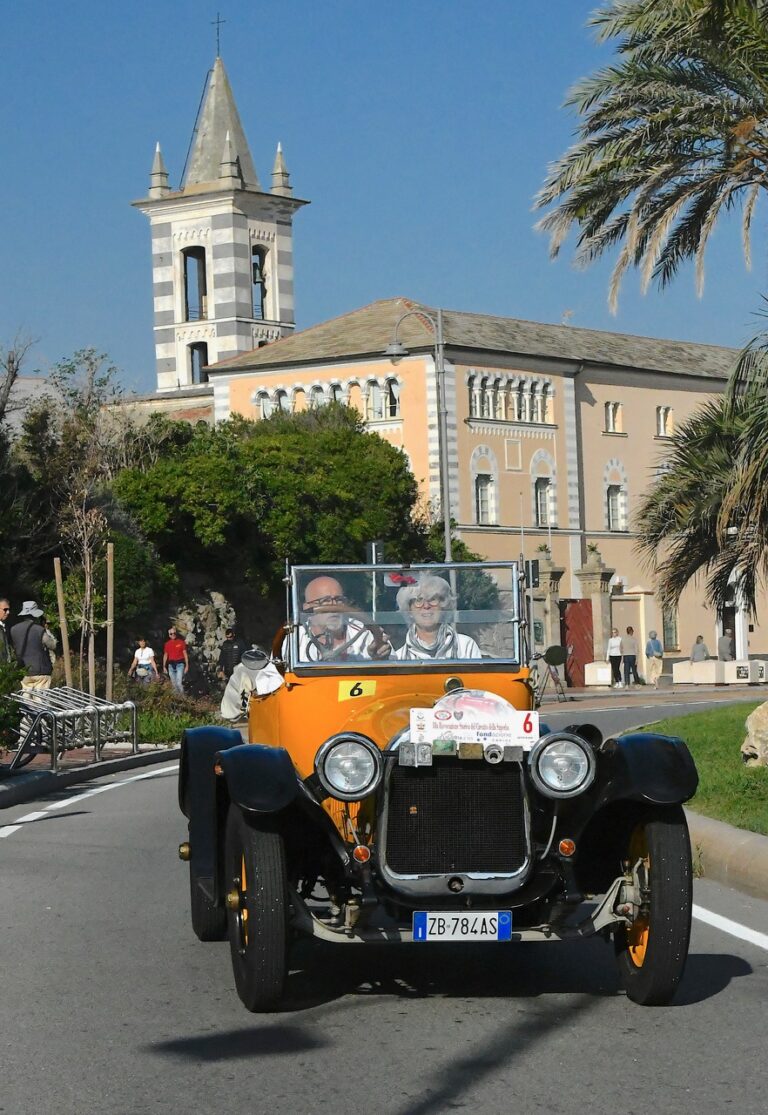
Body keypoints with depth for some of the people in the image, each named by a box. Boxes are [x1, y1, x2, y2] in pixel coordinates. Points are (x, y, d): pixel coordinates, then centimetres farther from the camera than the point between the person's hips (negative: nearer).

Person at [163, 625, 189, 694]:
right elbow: (165, 655, 15)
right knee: (174, 684, 7)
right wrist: (164, 667, 12)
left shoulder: (181, 642, 0)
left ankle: (182, 696, -10)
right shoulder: (167, 644, 9)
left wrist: (187, 665, -1)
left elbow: (185, 654, 3)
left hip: (179, 664, -4)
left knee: (179, 683, -15)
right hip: (171, 665, 4)